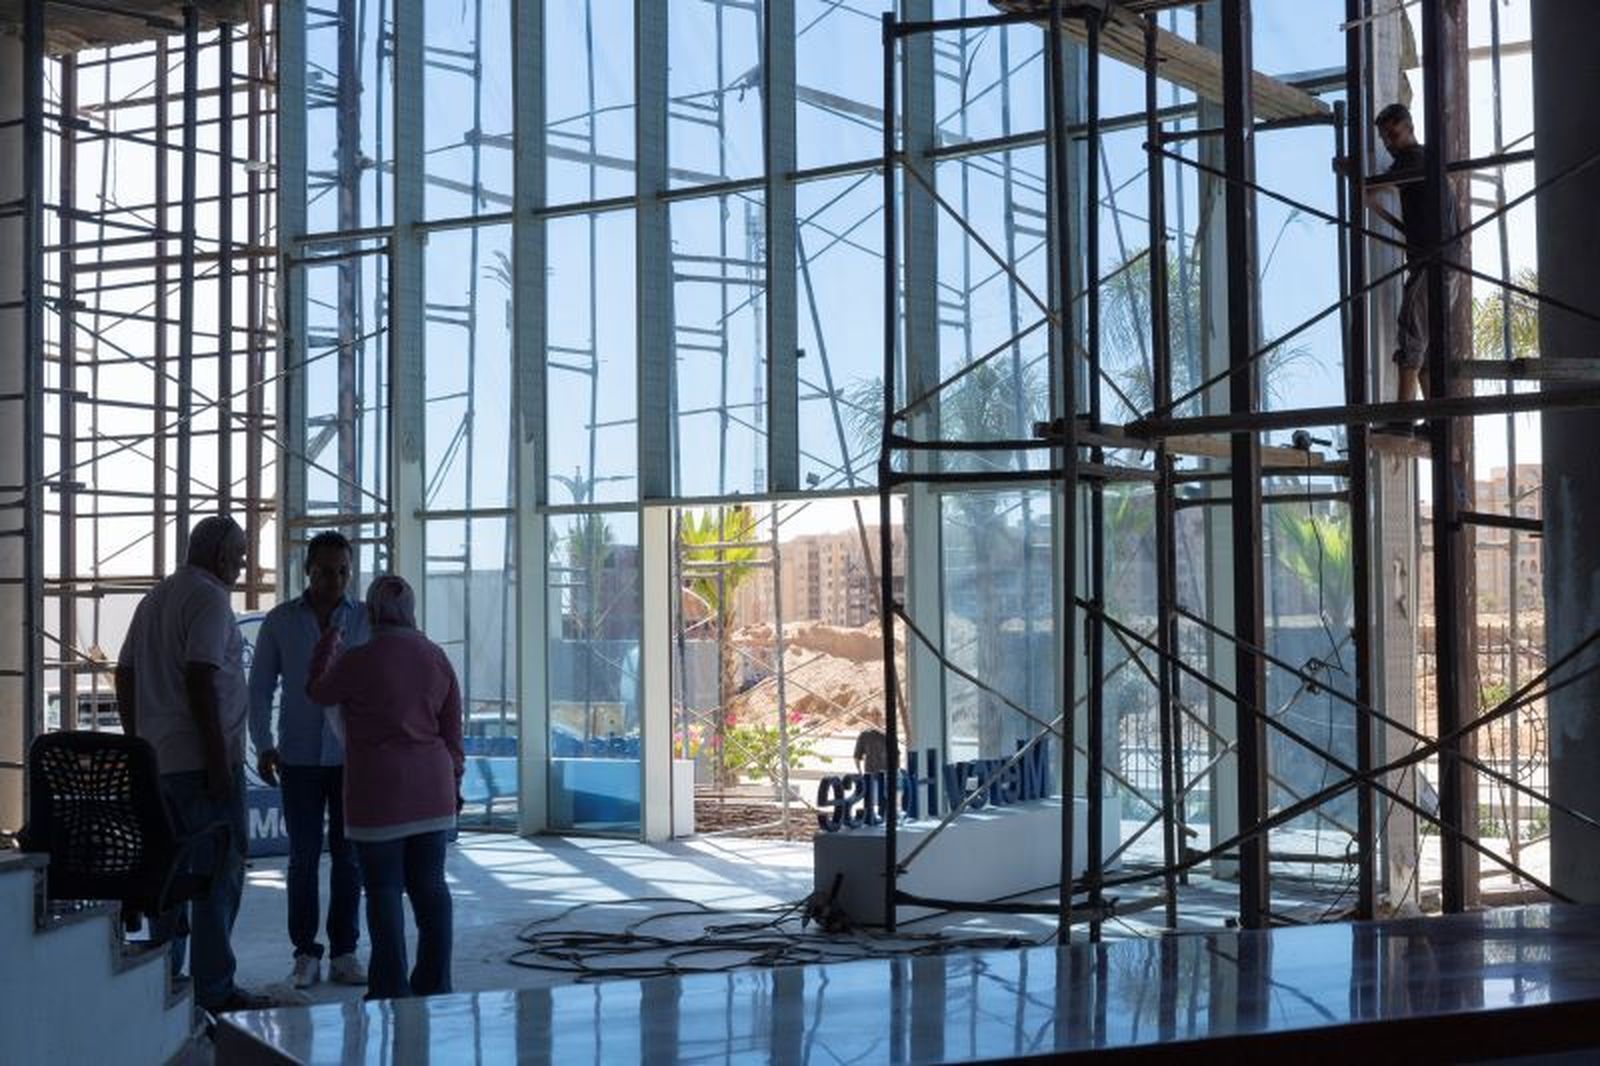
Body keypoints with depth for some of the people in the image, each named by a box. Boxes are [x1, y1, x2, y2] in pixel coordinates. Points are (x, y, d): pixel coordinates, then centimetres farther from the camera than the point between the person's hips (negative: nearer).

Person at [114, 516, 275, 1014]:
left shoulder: (156, 597, 17)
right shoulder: (209, 599, -11)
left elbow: (125, 675, 18)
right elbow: (200, 681, -20)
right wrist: (219, 762, -19)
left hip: (156, 760, 9)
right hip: (201, 760, -9)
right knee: (220, 872, -5)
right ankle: (214, 988, -5)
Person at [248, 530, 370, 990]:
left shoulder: (366, 619, 2)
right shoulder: (280, 620, 2)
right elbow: (260, 688, 6)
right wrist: (263, 746, -3)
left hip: (351, 757, 0)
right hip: (299, 758, 0)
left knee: (347, 856, 4)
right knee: (303, 857, 3)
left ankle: (344, 953, 11)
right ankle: (305, 954, 9)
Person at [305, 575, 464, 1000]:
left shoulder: (357, 661, -12)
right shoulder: (437, 658, 3)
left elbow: (318, 692, 8)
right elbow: (453, 732, 8)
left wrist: (327, 643, 23)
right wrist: (453, 783, 19)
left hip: (379, 793, -5)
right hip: (432, 790, 5)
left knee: (384, 889, 2)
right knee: (429, 885, 10)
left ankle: (392, 988, 3)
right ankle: (434, 984, 13)